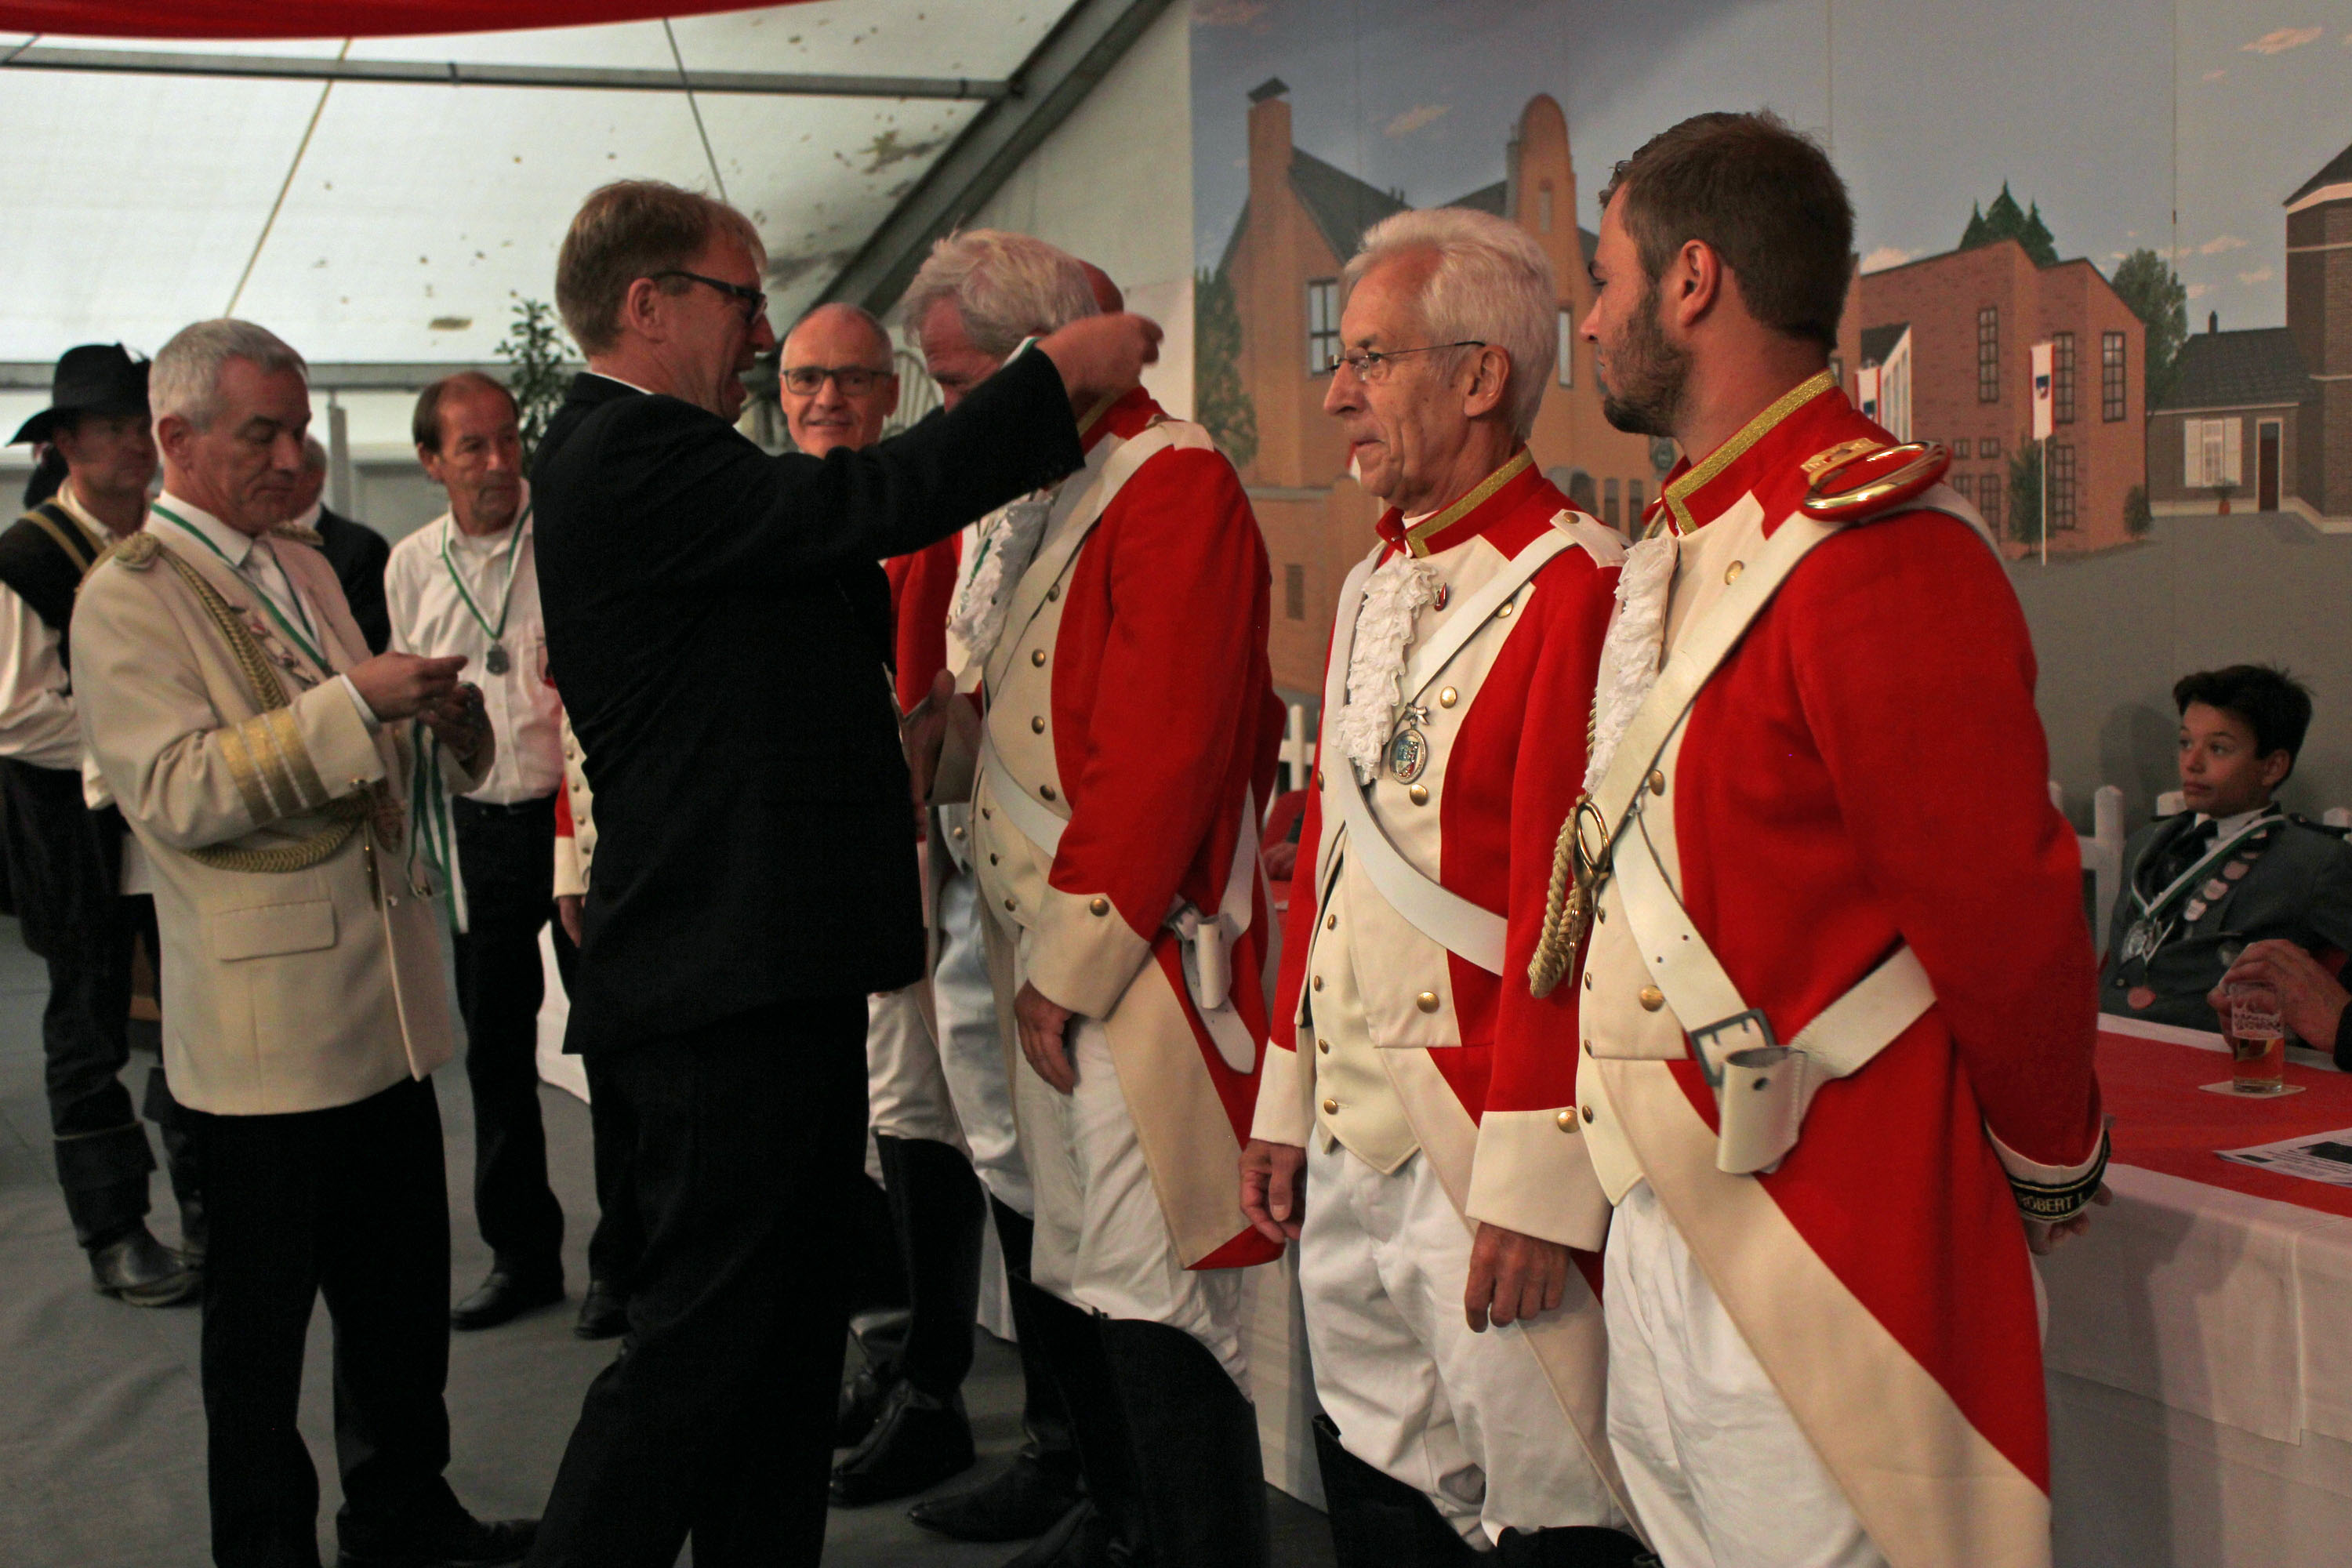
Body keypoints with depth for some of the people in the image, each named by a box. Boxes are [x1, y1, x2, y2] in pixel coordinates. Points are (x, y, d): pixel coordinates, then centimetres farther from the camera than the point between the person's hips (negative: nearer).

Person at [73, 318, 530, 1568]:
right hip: (263, 1016, -7)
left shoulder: (303, 564, 16)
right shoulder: (128, 597, -9)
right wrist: (356, 702, -26)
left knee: (404, 1282, 15)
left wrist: (435, 716, 3)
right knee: (263, 1316, 5)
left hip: (382, 990, 8)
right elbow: (178, 791, -21)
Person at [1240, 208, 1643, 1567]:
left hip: (1486, 1153, -8)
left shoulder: (1577, 589, -14)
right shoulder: (1375, 586, 13)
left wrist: (1534, 1185, -19)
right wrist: (1289, 1101, 16)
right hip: (1350, 1143, 8)